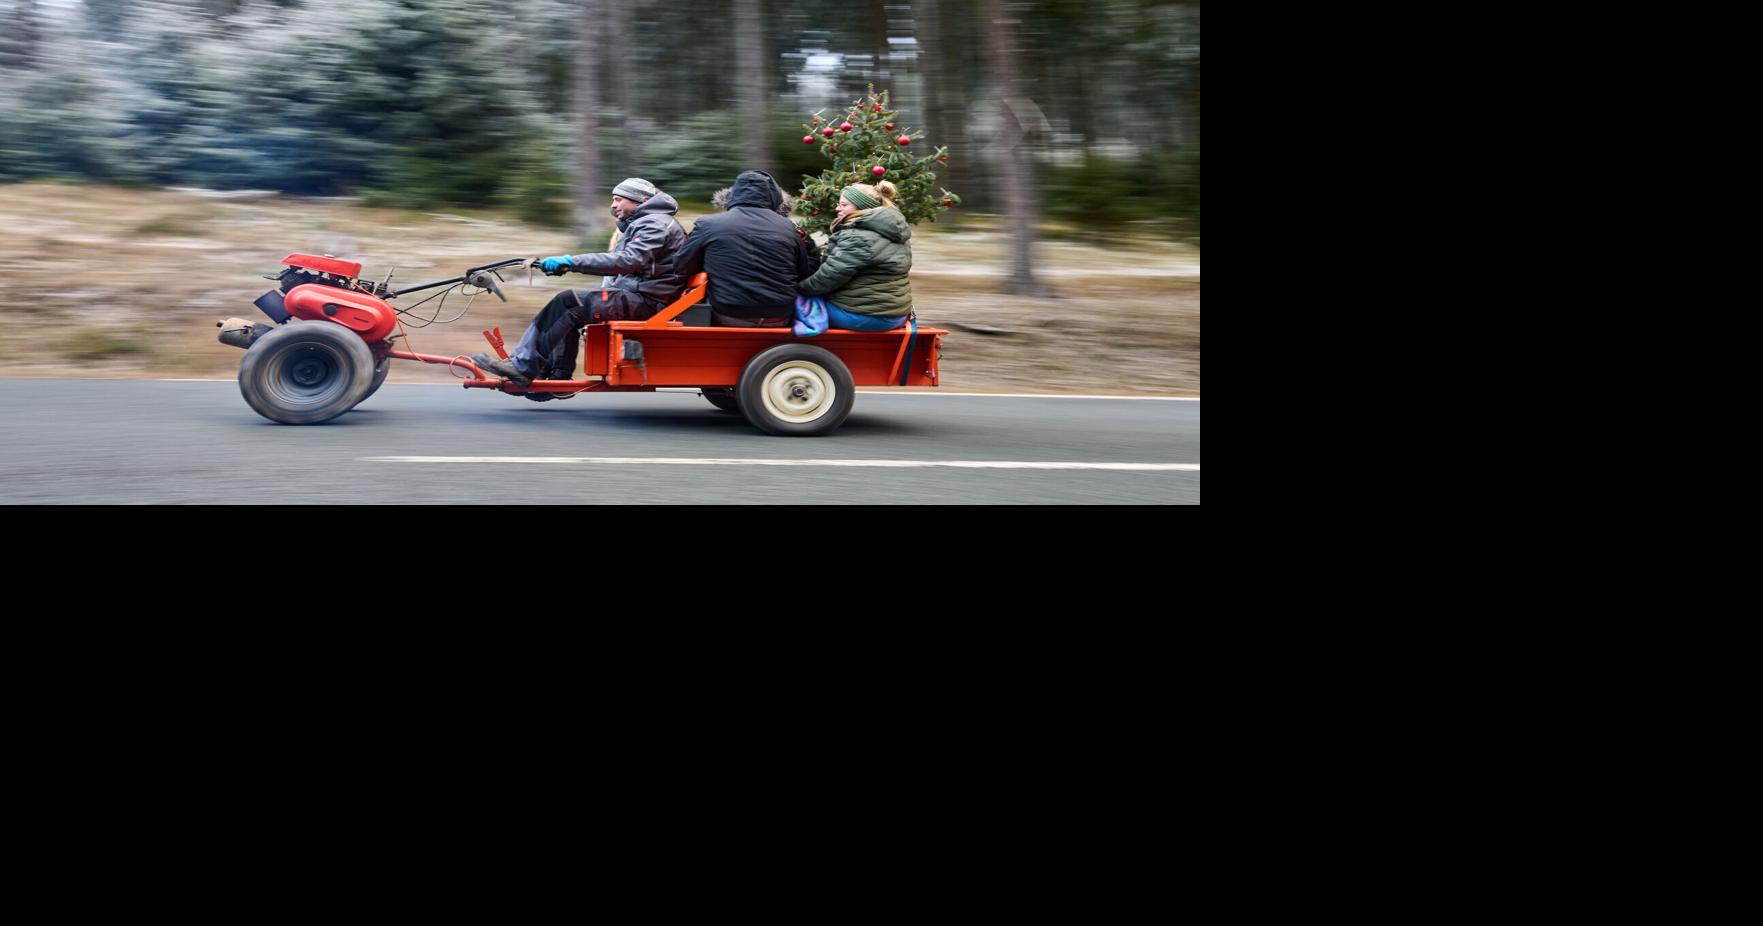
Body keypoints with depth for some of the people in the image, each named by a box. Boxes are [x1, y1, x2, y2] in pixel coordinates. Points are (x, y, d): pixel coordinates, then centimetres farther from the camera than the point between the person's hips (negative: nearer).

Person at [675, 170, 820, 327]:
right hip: (780, 323, 2)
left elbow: (683, 268, 7)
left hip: (728, 322, -2)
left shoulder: (707, 225, -4)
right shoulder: (788, 228, 1)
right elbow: (808, 274, 9)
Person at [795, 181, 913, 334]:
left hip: (864, 317, -10)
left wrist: (800, 288, -6)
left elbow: (831, 274, -20)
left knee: (797, 299, 3)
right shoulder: (894, 232, 12)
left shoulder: (858, 237, -19)